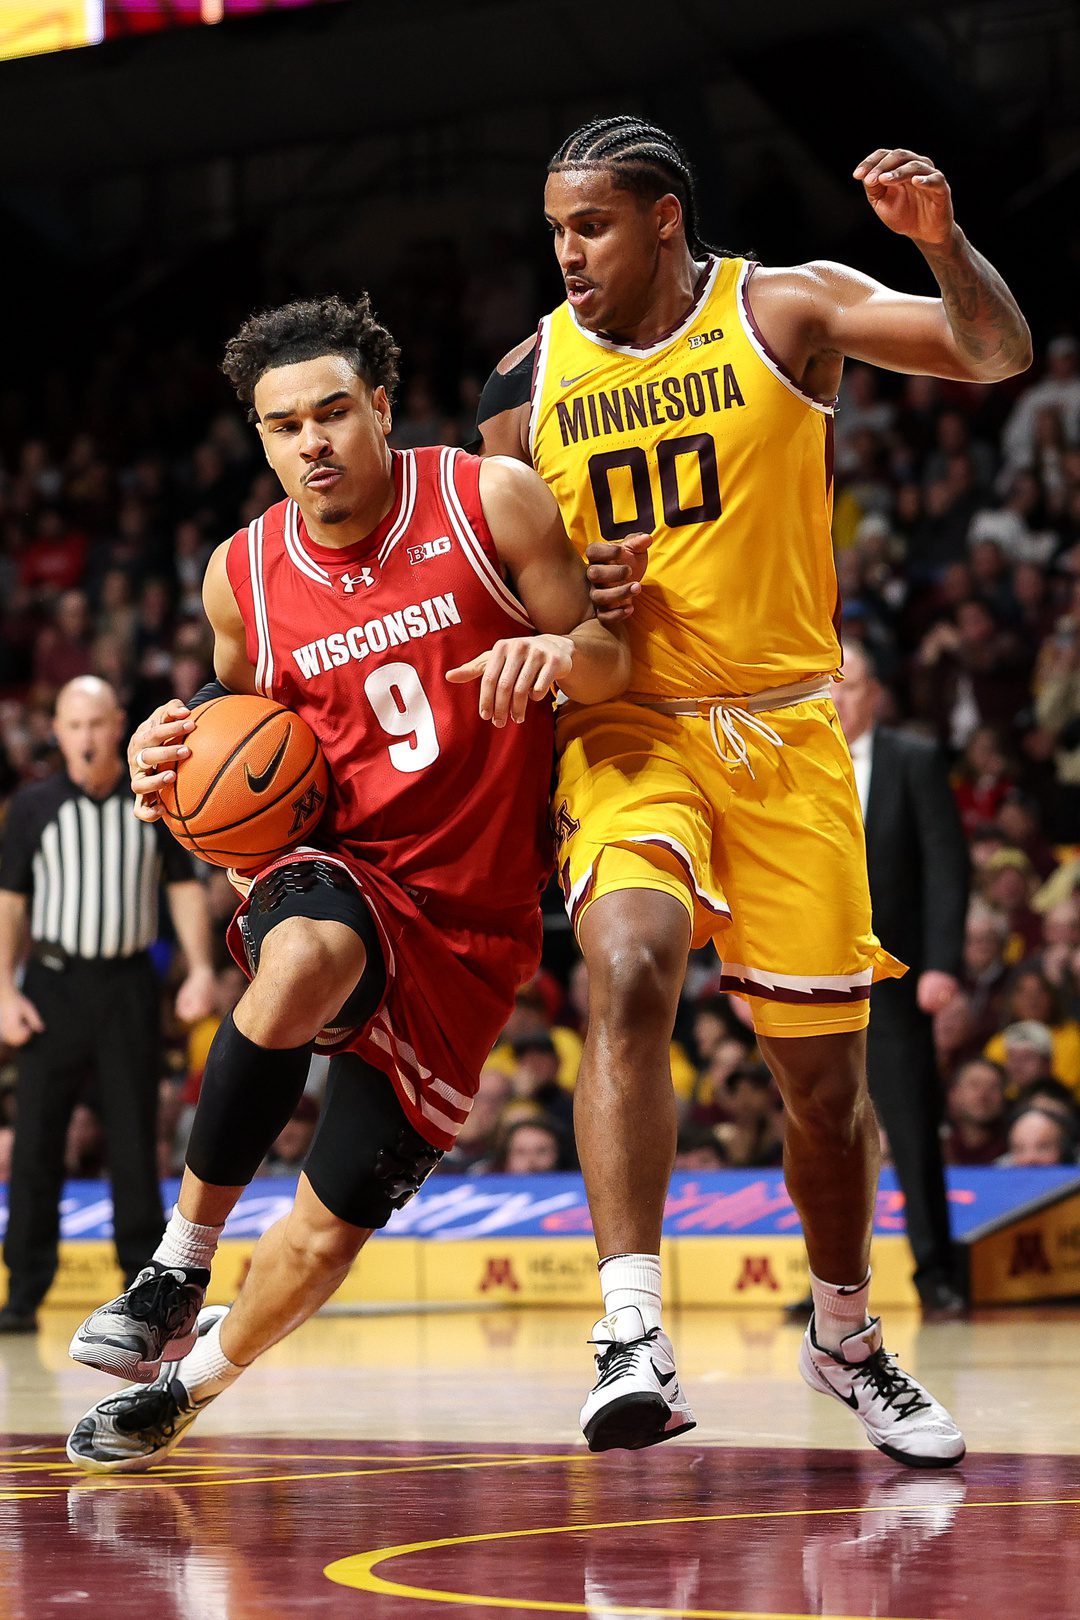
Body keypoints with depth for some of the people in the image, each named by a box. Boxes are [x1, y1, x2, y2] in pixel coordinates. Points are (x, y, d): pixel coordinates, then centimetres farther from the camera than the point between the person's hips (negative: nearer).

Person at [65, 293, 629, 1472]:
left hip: (470, 922, 0)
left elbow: (610, 664, 0)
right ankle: (182, 1264, -23)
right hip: (334, 874, 0)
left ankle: (189, 1384, 25)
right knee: (302, 962, -39)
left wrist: (560, 650, -24)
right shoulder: (243, 575, 3)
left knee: (340, 1215, -1)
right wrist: (176, 764, -5)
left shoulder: (489, 502, -4)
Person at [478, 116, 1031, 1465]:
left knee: (825, 1072, 6)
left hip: (785, 733, 0)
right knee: (630, 969, -30)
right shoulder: (531, 380, 4)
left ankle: (845, 1338, 32)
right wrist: (564, 608, -9)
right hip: (626, 731, 0)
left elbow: (998, 356, -9)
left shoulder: (784, 311, -2)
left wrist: (941, 242, -28)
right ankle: (632, 1335, -33)